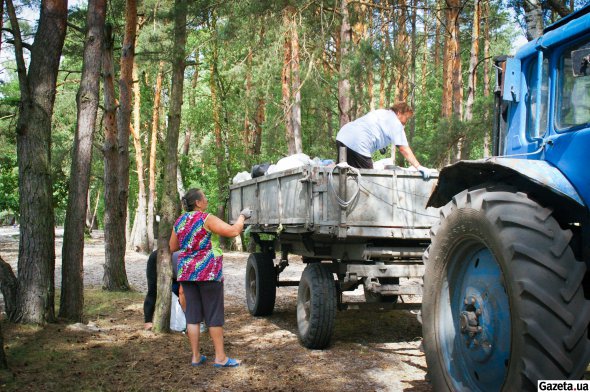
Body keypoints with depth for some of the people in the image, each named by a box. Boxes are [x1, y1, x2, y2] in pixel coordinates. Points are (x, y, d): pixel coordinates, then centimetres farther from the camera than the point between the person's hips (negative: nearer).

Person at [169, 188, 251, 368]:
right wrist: (242, 216, -1)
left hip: (186, 272, 6)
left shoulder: (179, 221, 8)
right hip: (208, 271, -6)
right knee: (214, 315, 1)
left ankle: (196, 356, 14)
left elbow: (172, 247, 18)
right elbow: (233, 231, -16)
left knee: (192, 314, 10)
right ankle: (220, 357, 6)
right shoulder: (206, 219, -11)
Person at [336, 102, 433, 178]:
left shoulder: (380, 112, 26)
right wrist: (419, 167, -7)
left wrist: (381, 144, 29)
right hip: (357, 144, -9)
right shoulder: (396, 123, 1)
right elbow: (403, 148, -6)